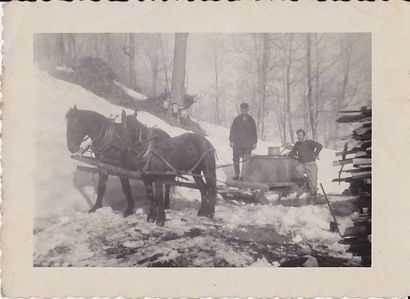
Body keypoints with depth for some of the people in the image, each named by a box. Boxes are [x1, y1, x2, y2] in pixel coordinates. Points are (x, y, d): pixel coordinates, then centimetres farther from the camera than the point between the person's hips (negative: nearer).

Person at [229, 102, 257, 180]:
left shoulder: (251, 120, 7)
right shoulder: (236, 120, 3)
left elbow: (254, 132, 11)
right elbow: (232, 131, 6)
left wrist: (254, 142, 8)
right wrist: (231, 141, 2)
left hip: (248, 144, 0)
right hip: (237, 143, 0)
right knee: (236, 159, -1)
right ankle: (236, 174, 7)